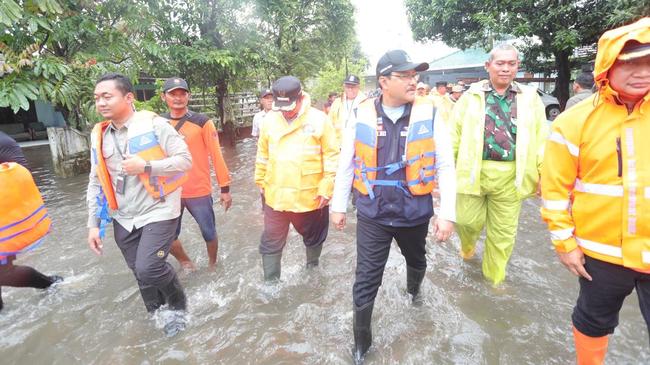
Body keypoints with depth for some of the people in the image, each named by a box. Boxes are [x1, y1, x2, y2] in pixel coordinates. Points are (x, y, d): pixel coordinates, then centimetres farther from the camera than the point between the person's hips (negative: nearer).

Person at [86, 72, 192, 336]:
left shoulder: (155, 125, -10)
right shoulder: (99, 135, 7)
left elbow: (185, 160, -12)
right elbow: (95, 183, 11)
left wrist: (147, 167, -23)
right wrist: (94, 224, 8)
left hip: (158, 211, -5)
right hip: (123, 219, 6)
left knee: (148, 268, -14)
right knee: (141, 275, 12)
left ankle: (178, 306, 17)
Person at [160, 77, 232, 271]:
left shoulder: (201, 121, -8)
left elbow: (216, 155, -7)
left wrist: (225, 188, -8)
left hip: (199, 191, -3)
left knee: (209, 234, 9)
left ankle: (212, 264, 37)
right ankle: (186, 263, 39)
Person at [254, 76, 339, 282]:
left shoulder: (319, 119, -11)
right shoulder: (270, 120, -1)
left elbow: (331, 156, -9)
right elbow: (263, 155, 9)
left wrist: (326, 189, -12)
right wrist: (261, 182, 14)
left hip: (310, 196, -1)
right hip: (275, 195, 2)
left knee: (313, 237, 21)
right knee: (271, 243, 10)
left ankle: (313, 267, 48)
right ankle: (270, 281, 30)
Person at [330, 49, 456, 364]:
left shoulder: (429, 114, -7)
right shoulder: (362, 115, -6)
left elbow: (445, 166, -6)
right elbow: (346, 164, 1)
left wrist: (447, 213, -9)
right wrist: (339, 205, 5)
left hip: (415, 212, 2)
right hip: (372, 214, -1)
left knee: (416, 261, 28)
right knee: (366, 280, 5)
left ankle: (413, 289, 63)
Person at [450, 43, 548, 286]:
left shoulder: (530, 98, 6)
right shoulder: (471, 96, 2)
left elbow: (540, 139, 5)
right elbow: (453, 134, 0)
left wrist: (544, 174, 1)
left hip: (510, 175, 2)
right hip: (474, 171, -1)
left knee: (503, 233, 11)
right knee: (468, 220, 6)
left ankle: (494, 279, 33)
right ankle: (468, 246, 44)